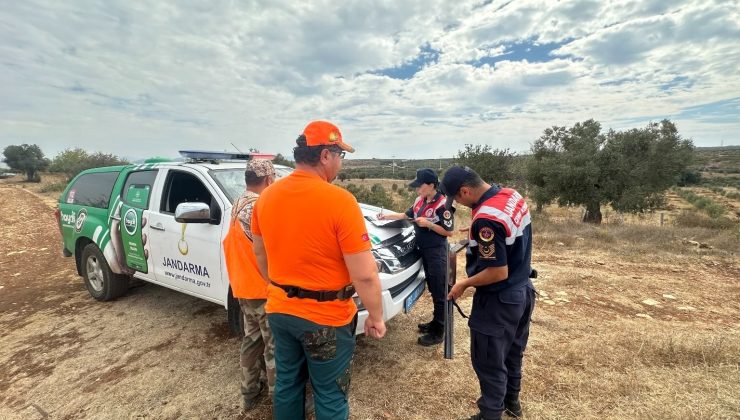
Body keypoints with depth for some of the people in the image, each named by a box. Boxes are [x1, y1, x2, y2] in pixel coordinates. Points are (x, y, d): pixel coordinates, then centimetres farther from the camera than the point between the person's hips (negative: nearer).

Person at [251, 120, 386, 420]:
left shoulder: (266, 197, -2)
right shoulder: (340, 201, -22)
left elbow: (260, 255, 11)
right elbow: (365, 275, -21)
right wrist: (376, 317, -6)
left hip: (279, 310, 6)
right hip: (326, 317, -6)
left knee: (287, 384, 25)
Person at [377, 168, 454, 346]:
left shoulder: (442, 204, -18)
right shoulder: (420, 200, 6)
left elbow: (449, 232, -16)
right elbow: (406, 215, 19)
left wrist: (428, 224, -23)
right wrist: (387, 216, 11)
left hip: (437, 252, -8)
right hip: (424, 250, 8)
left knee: (440, 292, 2)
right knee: (433, 290, 19)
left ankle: (438, 333, 12)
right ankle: (436, 322, 34)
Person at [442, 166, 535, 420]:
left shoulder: (486, 219, -30)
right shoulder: (513, 196, -2)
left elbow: (498, 272, -27)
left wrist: (464, 284, -13)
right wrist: (474, 238, 7)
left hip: (498, 301, -9)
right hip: (523, 291, 10)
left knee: (489, 362, 10)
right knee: (512, 352, 26)